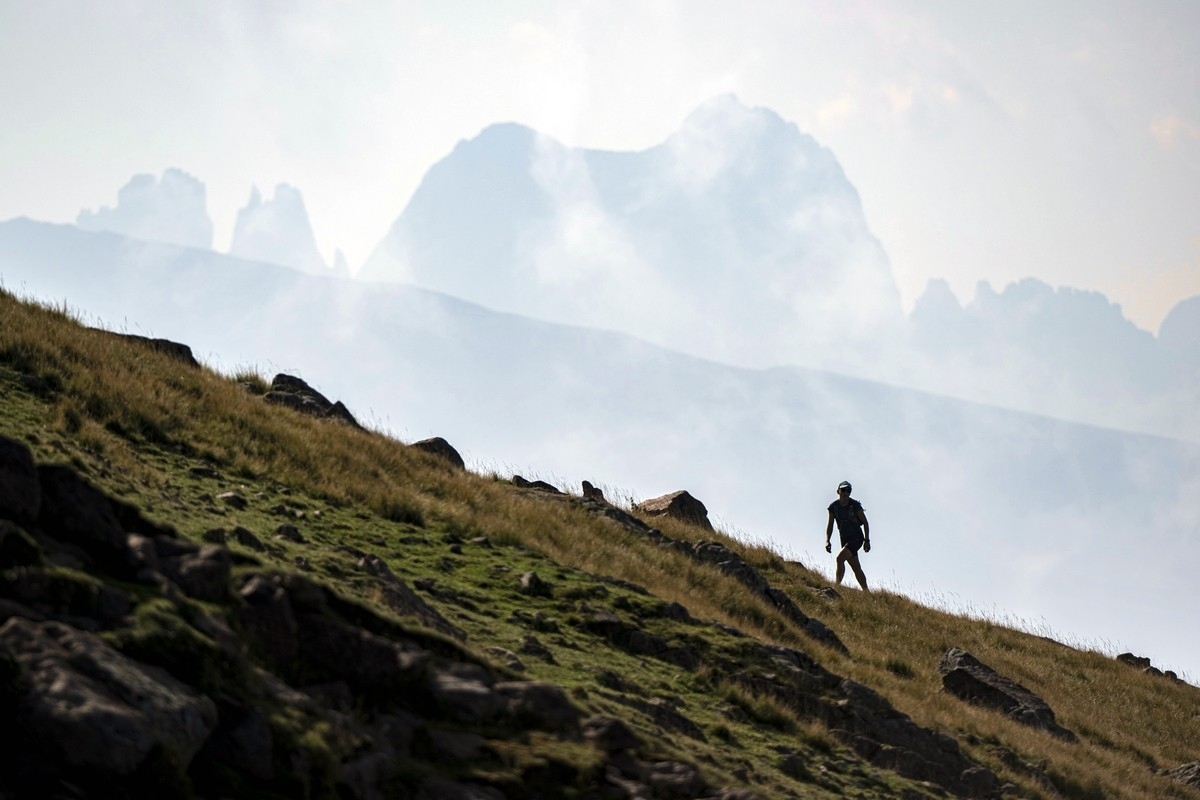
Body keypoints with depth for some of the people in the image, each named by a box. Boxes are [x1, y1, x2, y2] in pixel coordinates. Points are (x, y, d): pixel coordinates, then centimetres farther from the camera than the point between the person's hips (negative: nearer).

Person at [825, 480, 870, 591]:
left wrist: (867, 540, -11)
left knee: (840, 558, -25)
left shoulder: (855, 505, -11)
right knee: (856, 568, 9)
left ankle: (838, 585, -27)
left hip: (857, 538, -5)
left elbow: (865, 523, -5)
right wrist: (827, 541, -7)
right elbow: (830, 526, 6)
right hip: (845, 539, 5)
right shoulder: (833, 506, 0)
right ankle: (866, 591, 17)